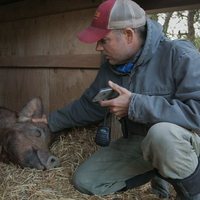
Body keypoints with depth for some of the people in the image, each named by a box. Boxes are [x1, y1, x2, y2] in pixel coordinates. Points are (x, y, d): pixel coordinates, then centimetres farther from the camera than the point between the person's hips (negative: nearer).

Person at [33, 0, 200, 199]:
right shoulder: (110, 67, -1)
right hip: (138, 142, 7)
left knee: (161, 133, -42)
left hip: (183, 139, -6)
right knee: (84, 181, 0)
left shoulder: (179, 55, -23)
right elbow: (87, 105, 13)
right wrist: (52, 121, 17)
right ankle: (162, 170, 10)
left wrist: (134, 105, -32)